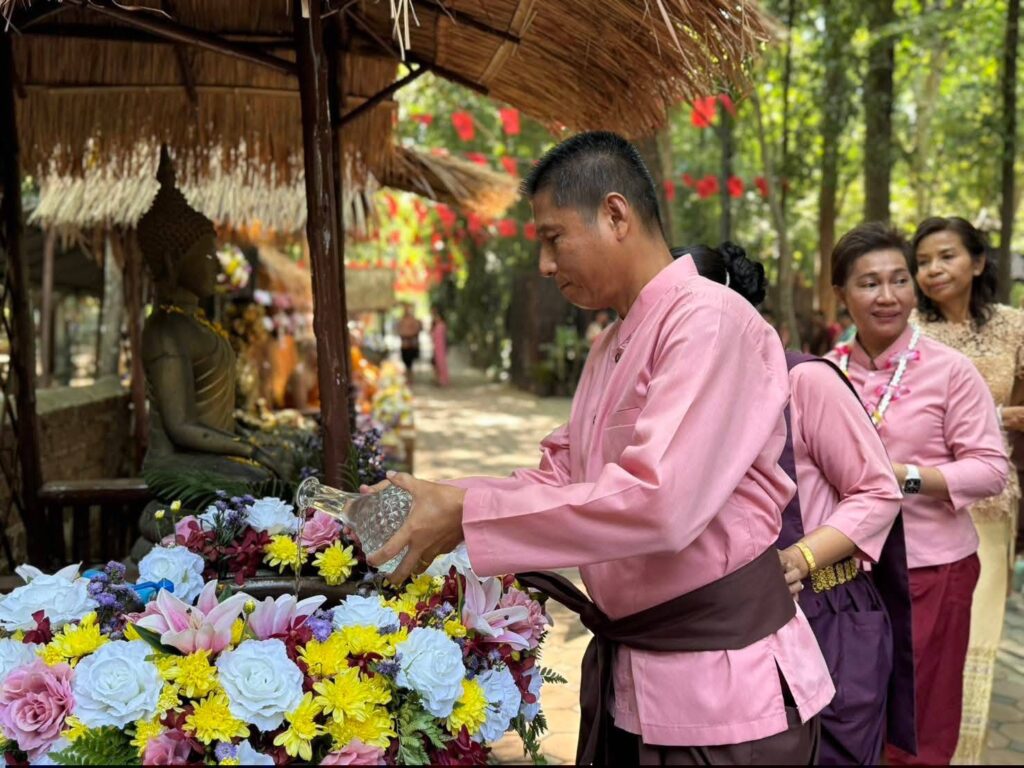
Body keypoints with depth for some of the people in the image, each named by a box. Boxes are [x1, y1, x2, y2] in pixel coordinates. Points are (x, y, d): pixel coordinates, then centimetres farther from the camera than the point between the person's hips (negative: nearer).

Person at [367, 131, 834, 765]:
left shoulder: (710, 321, -18)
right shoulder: (610, 348, 13)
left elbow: (657, 501, -30)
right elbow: (559, 475, 14)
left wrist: (469, 514, -26)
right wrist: (441, 500, 1)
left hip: (720, 685, -8)